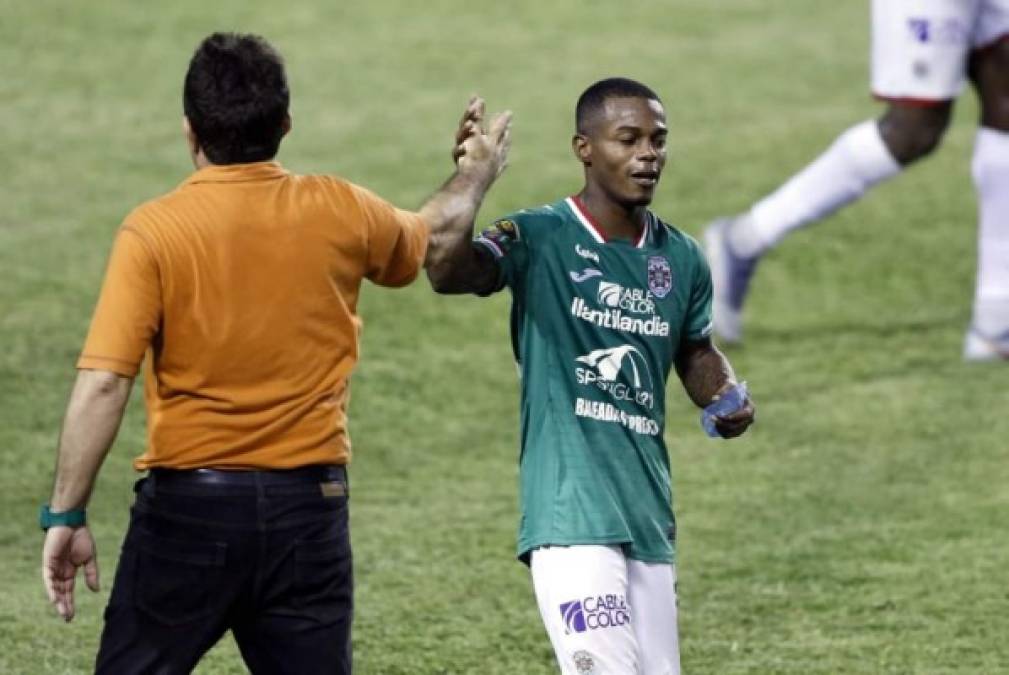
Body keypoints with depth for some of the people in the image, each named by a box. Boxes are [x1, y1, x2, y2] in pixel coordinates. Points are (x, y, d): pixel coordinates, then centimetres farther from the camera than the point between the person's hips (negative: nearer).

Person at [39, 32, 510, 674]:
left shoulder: (153, 230, -10)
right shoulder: (339, 212, 0)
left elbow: (102, 386, -17)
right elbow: (429, 236, 24)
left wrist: (66, 514, -11)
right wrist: (477, 175, 45)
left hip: (188, 502, -3)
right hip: (308, 504, 3)